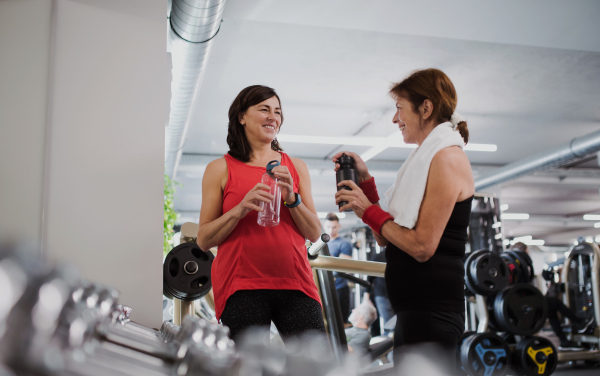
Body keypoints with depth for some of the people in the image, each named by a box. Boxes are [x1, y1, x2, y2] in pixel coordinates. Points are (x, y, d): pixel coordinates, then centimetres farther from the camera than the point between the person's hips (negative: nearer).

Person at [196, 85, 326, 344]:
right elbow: (204, 240, 2)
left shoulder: (296, 167, 14)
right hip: (241, 287, -2)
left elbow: (314, 234, 10)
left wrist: (292, 199, -7)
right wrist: (241, 209, -13)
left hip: (294, 283, 3)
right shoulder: (220, 169, 6)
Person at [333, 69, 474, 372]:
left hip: (430, 310, -10)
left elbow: (422, 246, -20)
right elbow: (386, 239, 14)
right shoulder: (428, 158, 17)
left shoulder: (447, 158, -12)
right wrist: (365, 181, 9)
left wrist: (369, 211, -11)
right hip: (414, 309, 10)